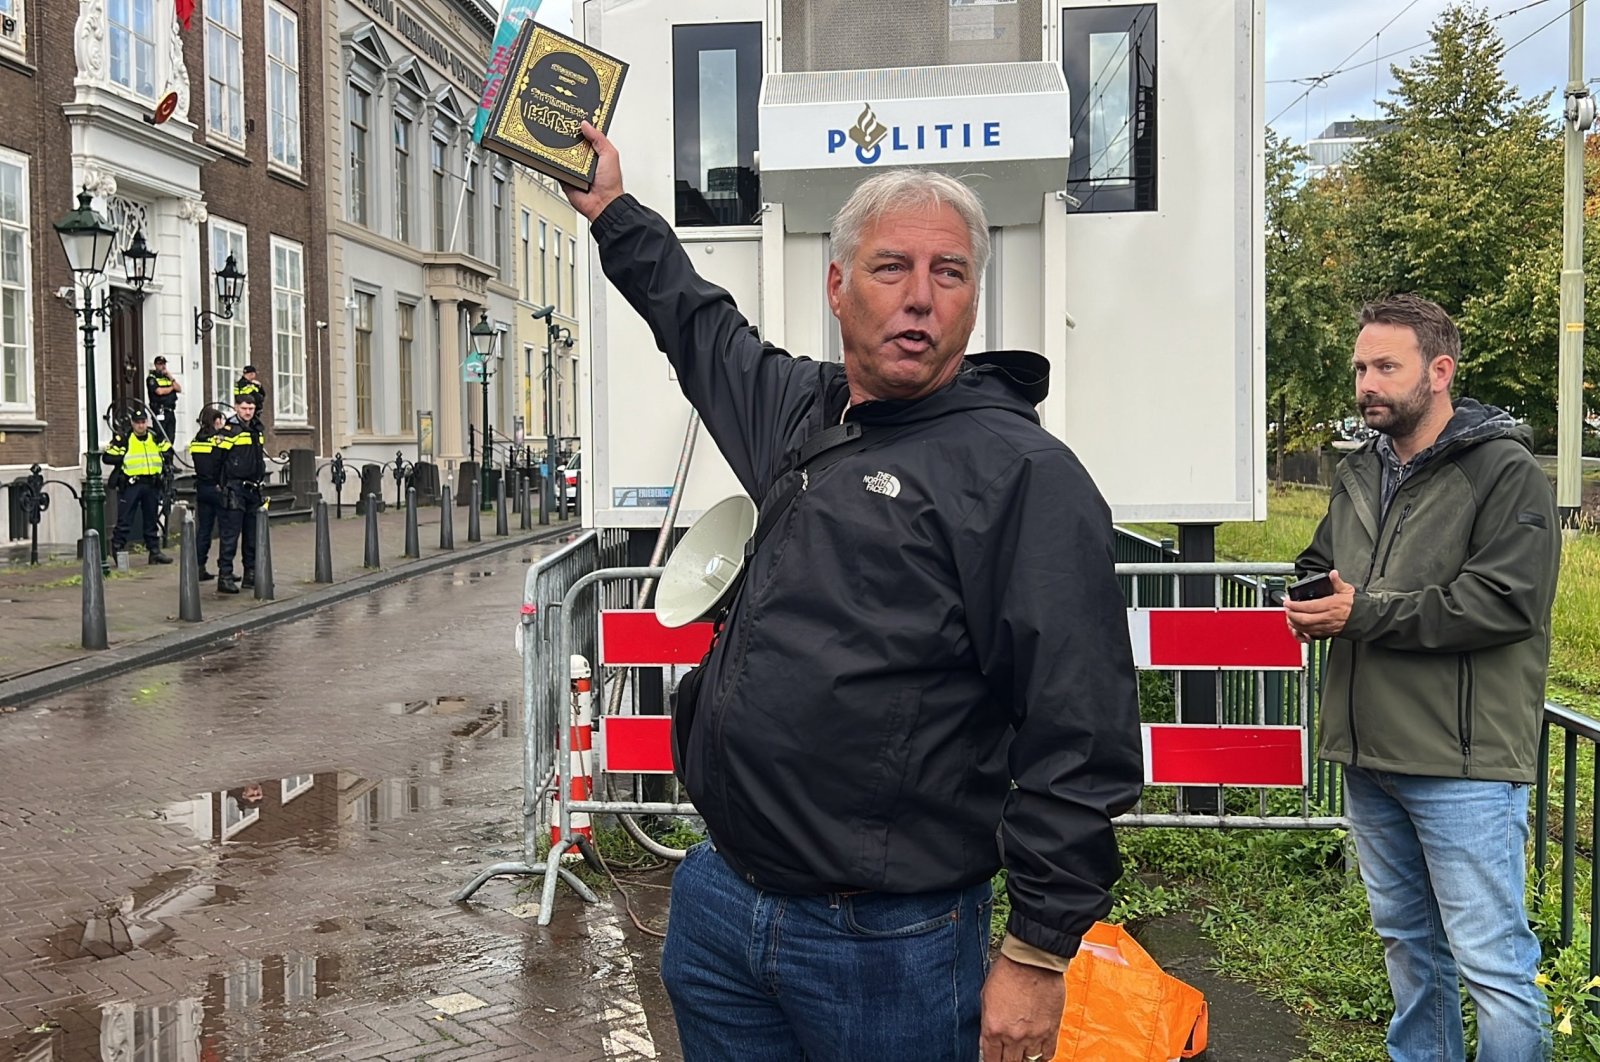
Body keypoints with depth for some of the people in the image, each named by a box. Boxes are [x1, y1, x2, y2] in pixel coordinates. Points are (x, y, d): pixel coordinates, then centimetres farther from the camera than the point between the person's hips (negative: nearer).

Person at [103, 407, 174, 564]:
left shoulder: (155, 438, 9)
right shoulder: (123, 439, -5)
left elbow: (168, 450, 23)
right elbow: (107, 457, -6)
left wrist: (163, 463, 8)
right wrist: (124, 459, -12)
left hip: (151, 485, 5)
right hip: (130, 485, -5)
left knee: (151, 520, 11)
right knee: (124, 520, -5)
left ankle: (154, 551, 17)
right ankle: (117, 551, 1)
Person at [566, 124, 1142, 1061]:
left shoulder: (1025, 473, -14)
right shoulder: (797, 411, 9)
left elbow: (1080, 742, -18)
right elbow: (702, 326, 31)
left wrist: (1040, 956, -17)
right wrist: (613, 211, 38)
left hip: (886, 949, -7)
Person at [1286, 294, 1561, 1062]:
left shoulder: (1507, 474, -10)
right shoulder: (1358, 475, 14)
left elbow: (1507, 600, -20)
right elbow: (1320, 564, 23)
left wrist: (1365, 614, -18)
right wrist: (1311, 601, -1)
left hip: (1464, 765, -7)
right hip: (1369, 757, 7)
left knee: (1494, 963, -1)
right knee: (1408, 941, 21)